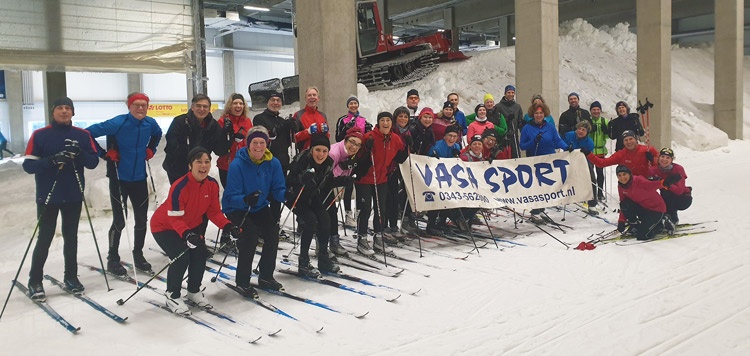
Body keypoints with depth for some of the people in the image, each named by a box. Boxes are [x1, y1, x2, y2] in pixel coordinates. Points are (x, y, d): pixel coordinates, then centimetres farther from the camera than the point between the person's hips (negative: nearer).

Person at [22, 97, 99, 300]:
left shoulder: (82, 135, 2)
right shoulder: (39, 135, -5)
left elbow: (93, 162, -1)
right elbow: (28, 165, -9)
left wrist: (80, 153, -21)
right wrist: (51, 160, -26)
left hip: (73, 196, 3)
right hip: (47, 197, -2)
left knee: (71, 237, 12)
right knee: (45, 239, 0)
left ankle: (71, 277, 25)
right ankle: (35, 282, 13)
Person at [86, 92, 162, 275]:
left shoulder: (151, 123, -3)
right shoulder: (118, 123, -19)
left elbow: (157, 134, 21)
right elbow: (89, 133, -18)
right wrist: (104, 153, -17)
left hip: (139, 179, 5)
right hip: (119, 179, -5)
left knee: (141, 219, 11)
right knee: (119, 221, 1)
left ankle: (138, 255, 29)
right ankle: (113, 259, 19)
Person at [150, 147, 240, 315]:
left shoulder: (213, 184, -14)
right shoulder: (180, 187, -33)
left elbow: (214, 211, -8)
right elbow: (174, 218, -32)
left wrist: (227, 226, -25)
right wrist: (186, 234, -49)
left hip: (191, 225, 6)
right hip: (164, 226, -6)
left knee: (200, 254, -9)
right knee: (182, 257, -22)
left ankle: (194, 292, 19)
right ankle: (172, 296, 2)